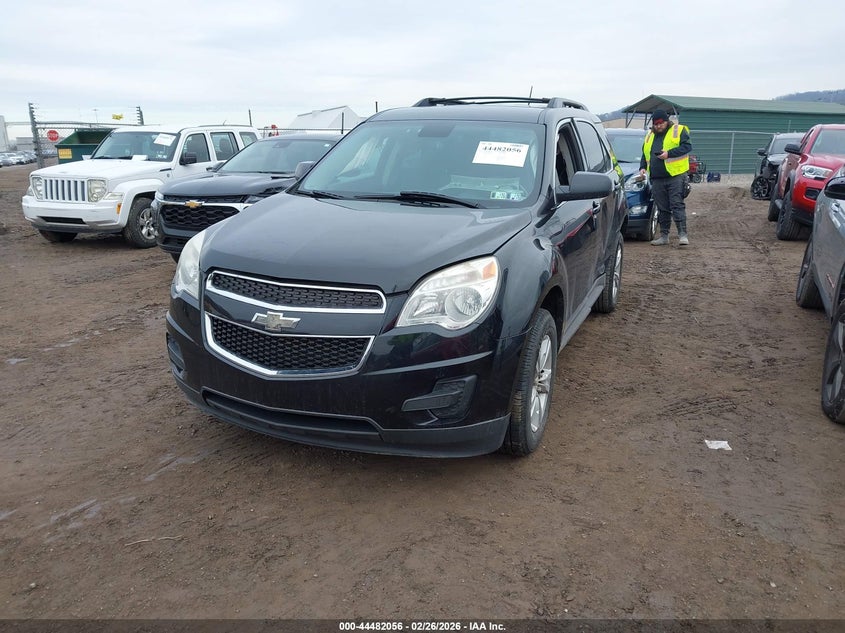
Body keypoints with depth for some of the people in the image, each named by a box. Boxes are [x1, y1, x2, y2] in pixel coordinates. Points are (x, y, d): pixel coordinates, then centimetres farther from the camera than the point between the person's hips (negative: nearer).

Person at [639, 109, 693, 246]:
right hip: (657, 179, 5)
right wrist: (643, 167, 10)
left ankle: (683, 234, -6)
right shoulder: (650, 136, 18)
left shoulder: (679, 131, 1)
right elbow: (645, 154, 26)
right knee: (662, 209, 9)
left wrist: (669, 153, -18)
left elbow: (687, 147, -9)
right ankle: (664, 236, 15)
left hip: (675, 176, -5)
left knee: (677, 205, -8)